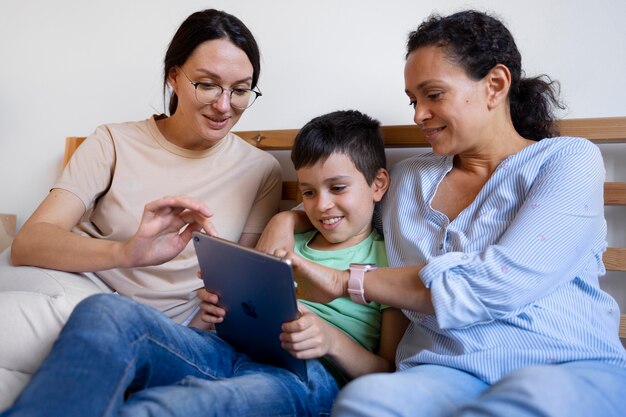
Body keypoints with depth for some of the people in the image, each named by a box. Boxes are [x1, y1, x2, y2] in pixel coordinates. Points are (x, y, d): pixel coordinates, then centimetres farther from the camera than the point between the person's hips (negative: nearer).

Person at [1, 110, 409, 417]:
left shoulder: (388, 260, 13)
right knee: (107, 310, -27)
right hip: (234, 349, 6)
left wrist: (333, 341, -12)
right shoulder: (290, 246, 29)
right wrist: (227, 309, 6)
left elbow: (390, 372, 7)